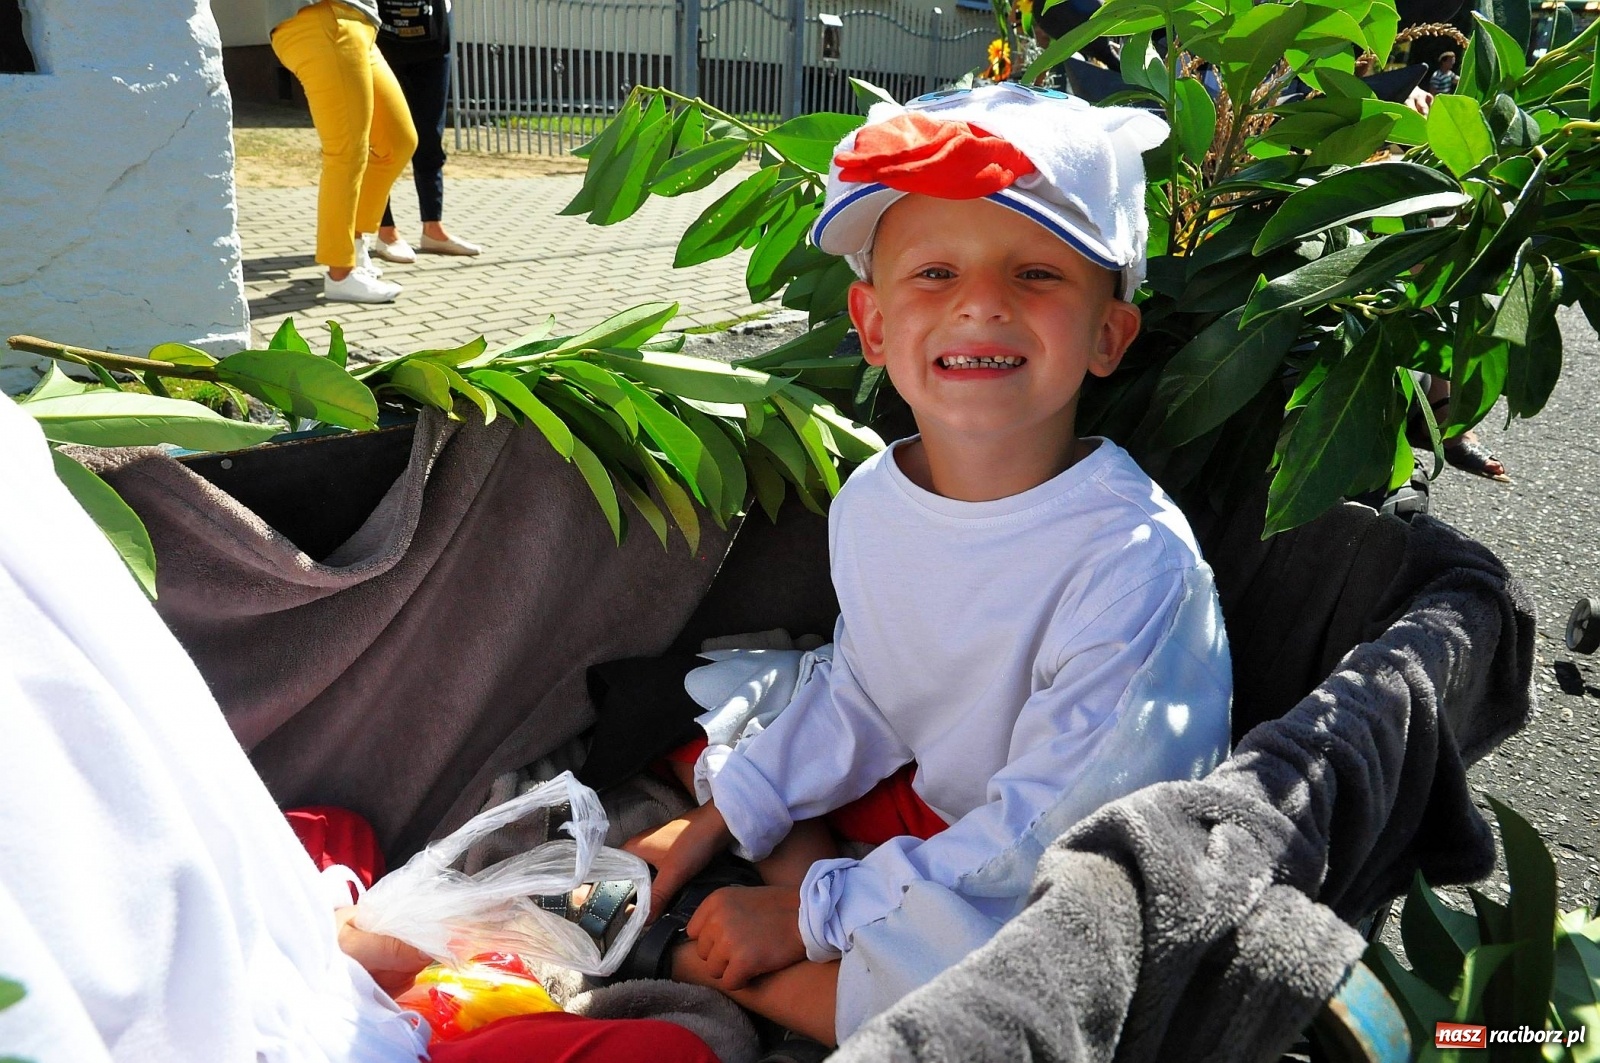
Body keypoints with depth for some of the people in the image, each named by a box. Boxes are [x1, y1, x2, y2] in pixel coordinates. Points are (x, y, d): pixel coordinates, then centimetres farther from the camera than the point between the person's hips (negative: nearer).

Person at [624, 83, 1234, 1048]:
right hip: (918, 809, 7)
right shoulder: (871, 500, -9)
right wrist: (717, 821, 4)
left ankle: (699, 964, -5)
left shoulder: (1136, 563, -30)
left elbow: (1041, 832, -24)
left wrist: (809, 912, -19)